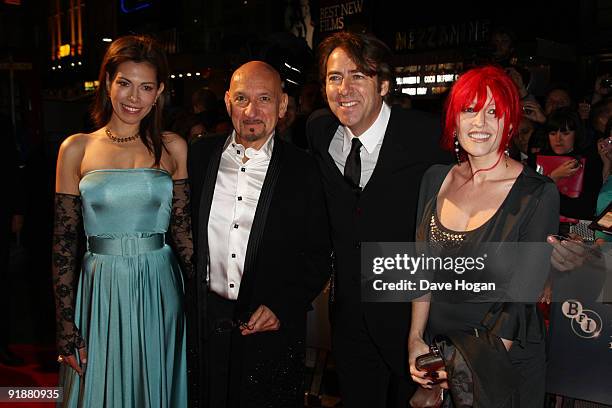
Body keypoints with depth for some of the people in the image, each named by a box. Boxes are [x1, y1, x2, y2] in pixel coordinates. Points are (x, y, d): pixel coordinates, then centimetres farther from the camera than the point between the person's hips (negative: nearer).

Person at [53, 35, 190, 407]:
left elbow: (183, 229, 2)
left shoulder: (173, 148, 2)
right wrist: (66, 326, -3)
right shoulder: (77, 149, 0)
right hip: (101, 292, 0)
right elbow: (64, 243, -1)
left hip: (160, 291, 1)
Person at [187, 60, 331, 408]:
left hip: (272, 328, -2)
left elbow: (318, 257, -2)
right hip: (203, 324, 2)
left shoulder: (302, 170, -4)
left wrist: (282, 307, -12)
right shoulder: (199, 156, 3)